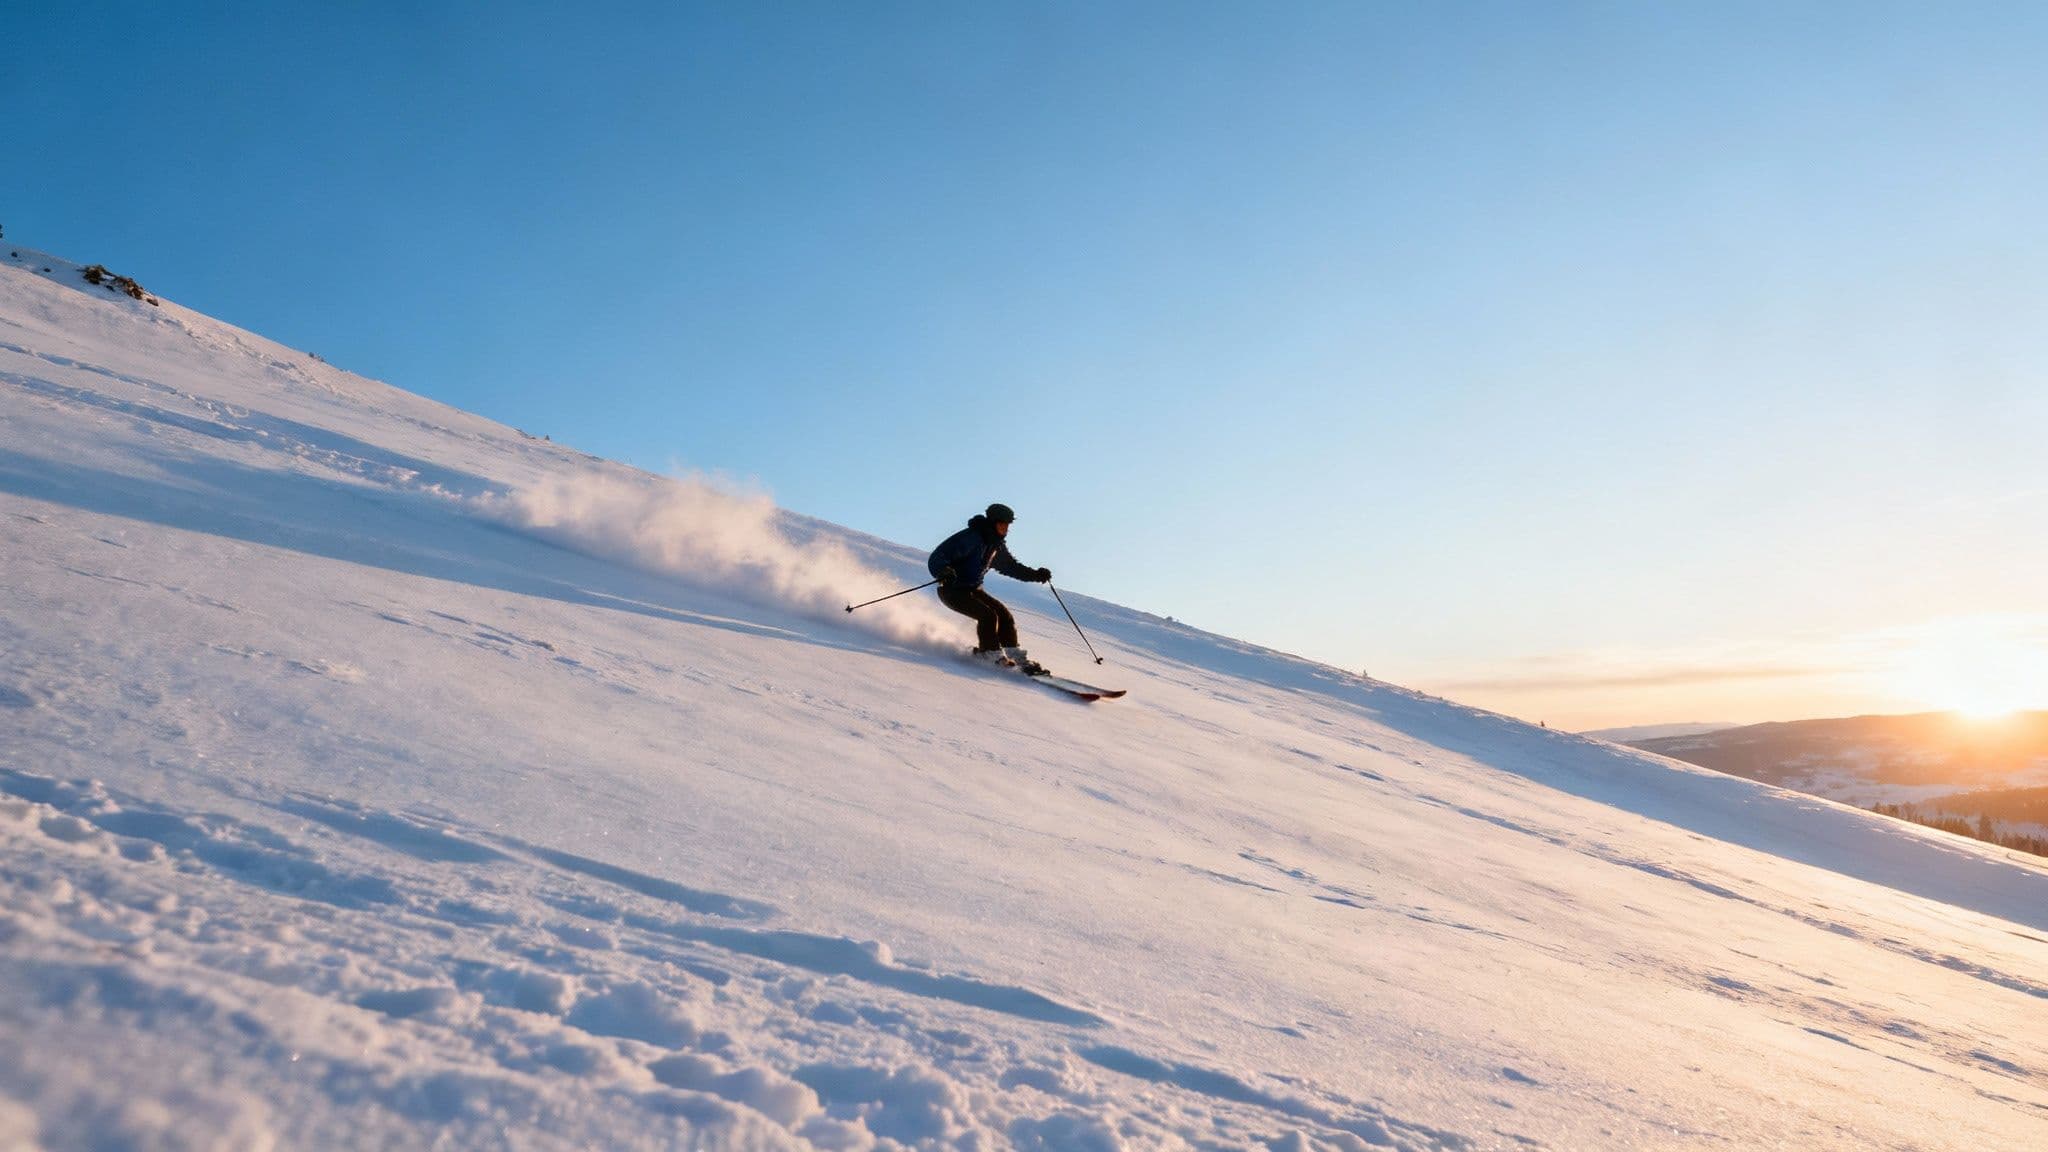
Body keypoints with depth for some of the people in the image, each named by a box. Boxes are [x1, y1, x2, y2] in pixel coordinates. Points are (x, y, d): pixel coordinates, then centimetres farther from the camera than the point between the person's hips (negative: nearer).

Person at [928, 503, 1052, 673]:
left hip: (974, 590, 8)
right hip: (952, 591, -8)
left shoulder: (997, 545, 5)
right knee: (988, 615, -24)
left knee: (1004, 615, -4)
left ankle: (1016, 656, 3)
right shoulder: (970, 538, -22)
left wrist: (1036, 575, 9)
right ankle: (993, 655, -12)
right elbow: (938, 558, -26)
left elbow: (1011, 566, 21)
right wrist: (944, 572, -48)